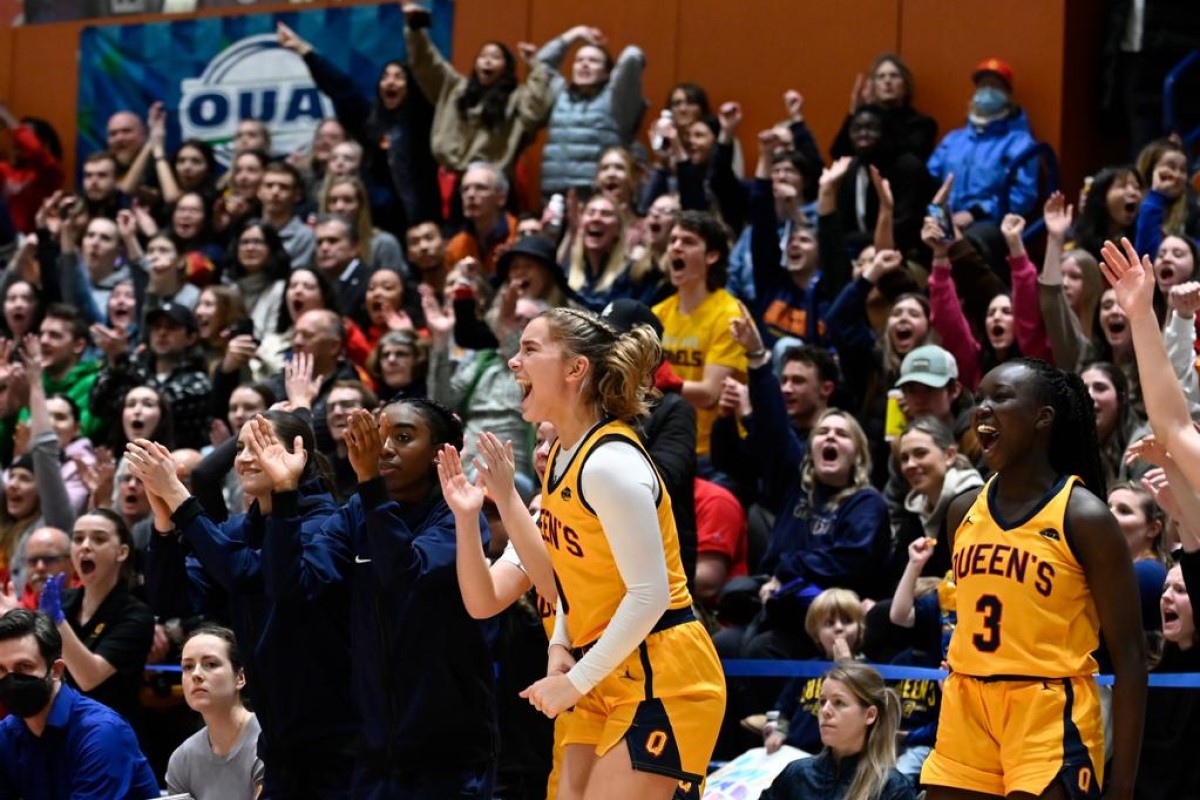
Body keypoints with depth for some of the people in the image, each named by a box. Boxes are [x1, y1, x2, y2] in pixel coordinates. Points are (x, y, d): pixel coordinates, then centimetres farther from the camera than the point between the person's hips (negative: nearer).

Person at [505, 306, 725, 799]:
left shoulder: (610, 463, -21)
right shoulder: (563, 455, 8)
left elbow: (650, 594, -23)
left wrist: (577, 681, -18)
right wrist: (561, 646, 6)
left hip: (662, 679, -9)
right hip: (610, 680, 9)